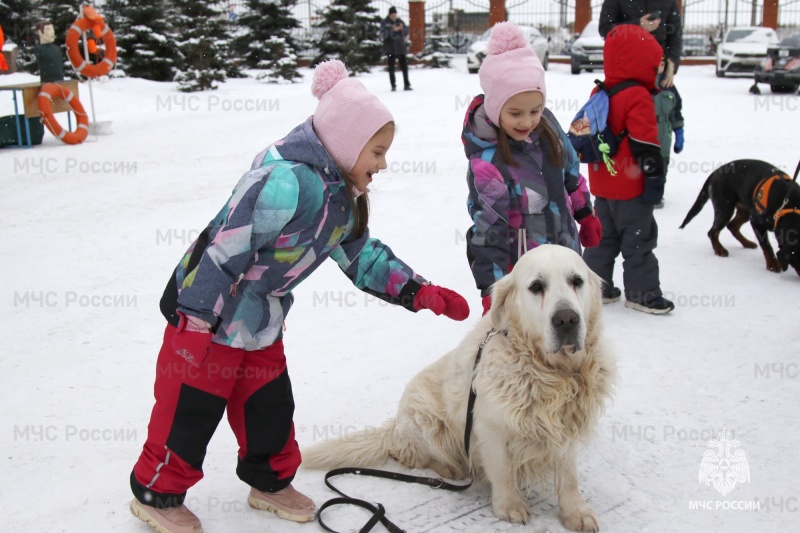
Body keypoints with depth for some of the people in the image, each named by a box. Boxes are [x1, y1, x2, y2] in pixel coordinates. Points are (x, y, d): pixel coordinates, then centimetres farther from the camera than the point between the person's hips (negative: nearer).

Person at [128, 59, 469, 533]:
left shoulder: (343, 196, 3)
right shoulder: (286, 179, -29)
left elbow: (363, 257, 12)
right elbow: (225, 249, -29)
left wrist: (421, 293, 4)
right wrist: (196, 320, -24)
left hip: (262, 324, 9)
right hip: (206, 315, -9)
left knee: (270, 407, 19)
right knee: (190, 410, 6)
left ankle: (271, 482, 40)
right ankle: (157, 493, 28)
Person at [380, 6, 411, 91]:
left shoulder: (400, 21, 7)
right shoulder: (384, 23, -2)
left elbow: (406, 32, 3)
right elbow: (383, 34, -13)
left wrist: (402, 29, -18)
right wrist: (392, 29, -25)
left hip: (400, 48, 2)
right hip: (390, 48, -2)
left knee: (404, 66, 0)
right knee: (391, 68, 2)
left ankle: (406, 85, 6)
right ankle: (393, 86, 8)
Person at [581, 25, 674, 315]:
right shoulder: (638, 98, -18)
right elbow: (645, 143, -21)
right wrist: (655, 176, -14)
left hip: (602, 185, 8)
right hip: (630, 187, -8)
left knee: (604, 236, 17)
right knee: (639, 239, 2)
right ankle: (642, 292, 9)